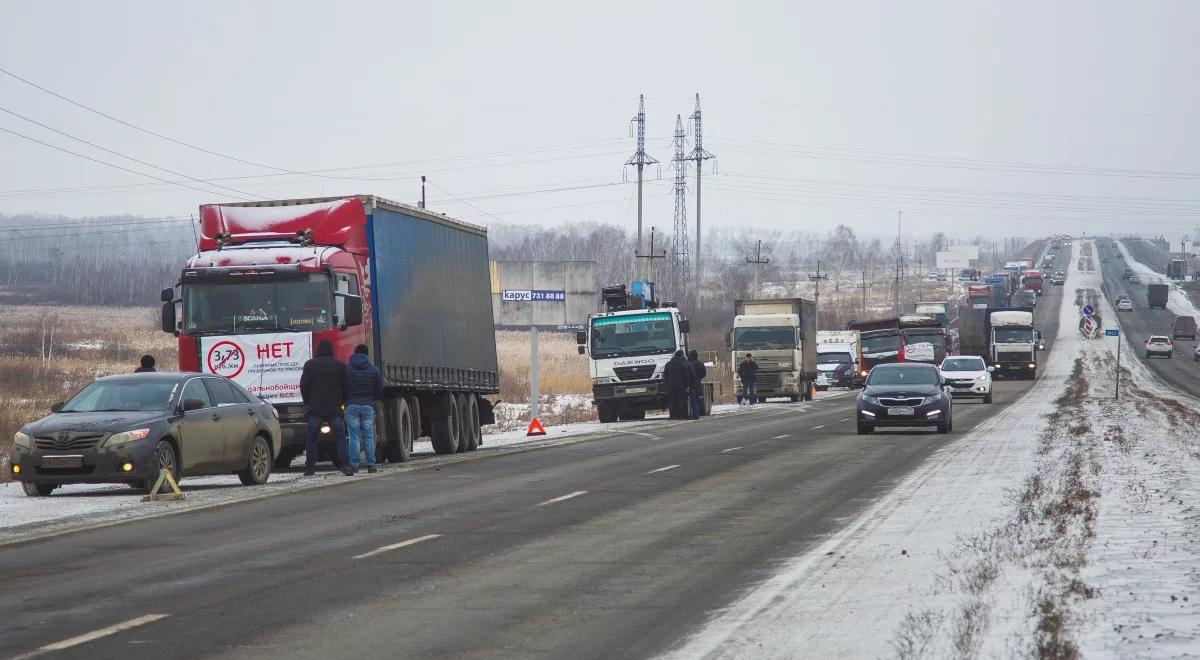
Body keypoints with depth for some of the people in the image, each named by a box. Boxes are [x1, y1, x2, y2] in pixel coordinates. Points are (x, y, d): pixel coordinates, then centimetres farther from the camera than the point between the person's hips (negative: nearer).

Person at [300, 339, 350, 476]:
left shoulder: (309, 365, 1)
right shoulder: (340, 366, 2)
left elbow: (304, 385, 2)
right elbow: (346, 386, 4)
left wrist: (307, 402, 14)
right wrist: (342, 402, 17)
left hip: (315, 408, 0)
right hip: (335, 408, 0)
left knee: (312, 438, 5)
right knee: (340, 437, 0)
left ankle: (310, 467, 3)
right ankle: (345, 466, -9)